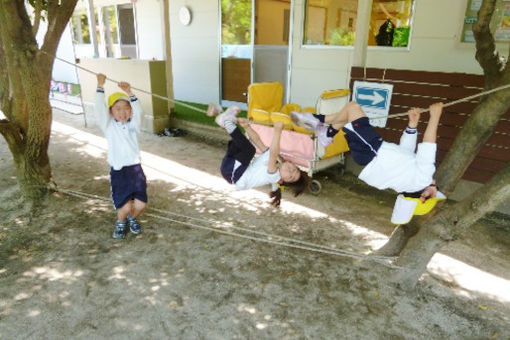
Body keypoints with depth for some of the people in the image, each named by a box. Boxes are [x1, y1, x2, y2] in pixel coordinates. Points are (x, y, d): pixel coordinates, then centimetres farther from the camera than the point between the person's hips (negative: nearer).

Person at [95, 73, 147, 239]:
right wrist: (100, 86, -15)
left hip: (135, 169, 2)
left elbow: (138, 110, -11)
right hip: (118, 171, -2)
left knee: (141, 204, -2)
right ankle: (121, 222, 28)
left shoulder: (133, 124, 7)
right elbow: (99, 108, -11)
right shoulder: (109, 126, 2)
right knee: (125, 206, -8)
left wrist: (129, 93, -22)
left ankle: (132, 218, 34)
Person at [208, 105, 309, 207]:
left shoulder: (274, 175, -21)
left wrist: (277, 131, -51)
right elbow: (257, 141, 2)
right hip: (233, 164, 8)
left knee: (250, 149, -29)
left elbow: (273, 152, -42)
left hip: (232, 173, -8)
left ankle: (228, 122, -20)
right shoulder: (275, 160, 2)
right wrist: (247, 126, -12)